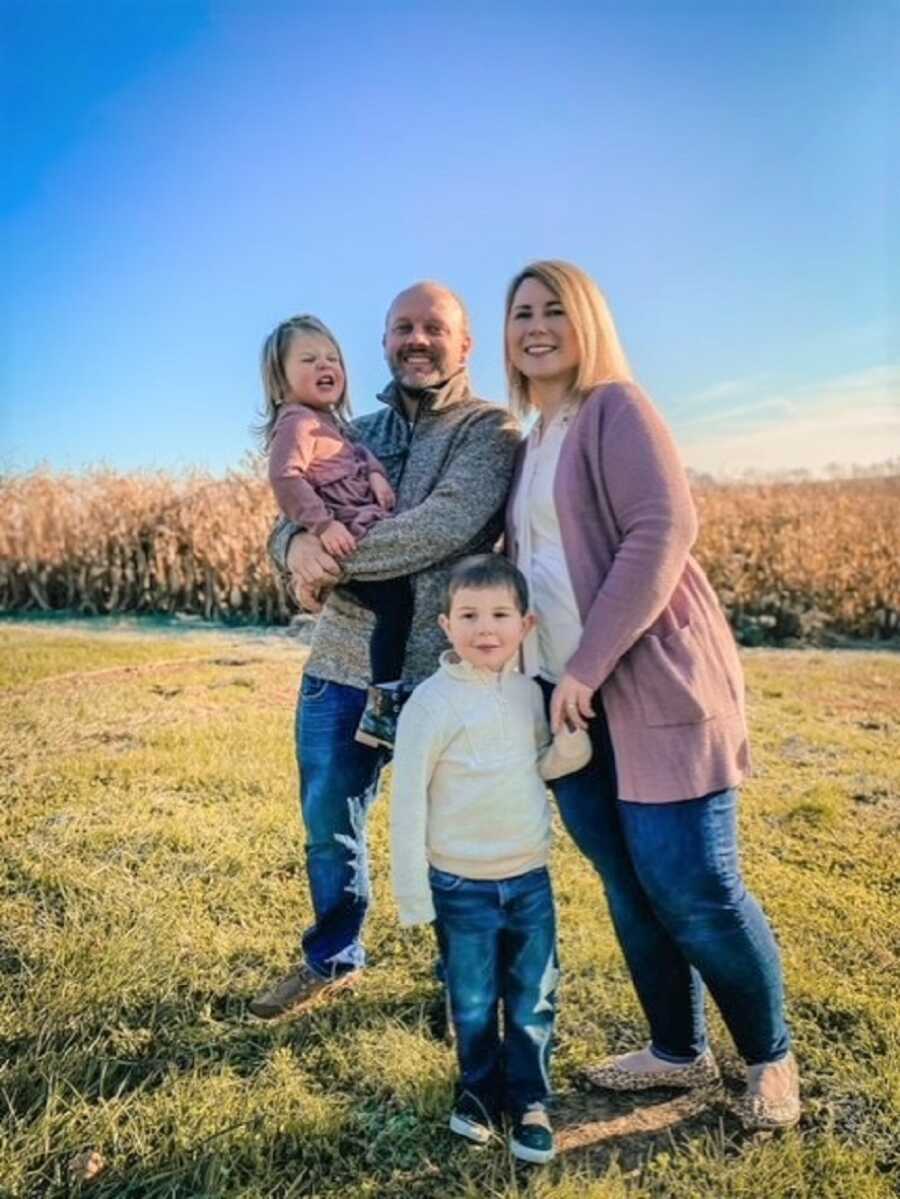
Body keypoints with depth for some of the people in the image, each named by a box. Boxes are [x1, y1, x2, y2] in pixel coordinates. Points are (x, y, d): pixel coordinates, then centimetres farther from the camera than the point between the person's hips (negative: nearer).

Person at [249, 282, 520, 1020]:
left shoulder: (491, 430, -4)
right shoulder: (357, 435, 14)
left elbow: (448, 526, -22)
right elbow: (292, 522, 8)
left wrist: (335, 559, -18)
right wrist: (298, 544, -17)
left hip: (441, 676, -5)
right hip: (341, 666, 6)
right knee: (328, 826, 18)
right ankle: (332, 960, 42)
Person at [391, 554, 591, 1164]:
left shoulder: (529, 692, -1)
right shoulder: (433, 702, -17)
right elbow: (409, 799, -13)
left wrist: (572, 744, -10)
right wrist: (412, 894, -11)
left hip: (531, 879, 4)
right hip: (462, 888, -4)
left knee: (534, 1003, 15)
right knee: (474, 1004, 14)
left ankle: (530, 1101, 36)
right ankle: (480, 1089, 40)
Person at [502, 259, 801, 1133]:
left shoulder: (617, 407, -4)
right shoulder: (526, 445, 18)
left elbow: (663, 531, -17)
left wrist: (589, 665, -20)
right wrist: (544, 672, 7)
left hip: (653, 685, -7)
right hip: (568, 696, 7)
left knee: (693, 889, -2)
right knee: (629, 887, 12)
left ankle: (770, 1059, 23)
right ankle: (678, 1052, 31)